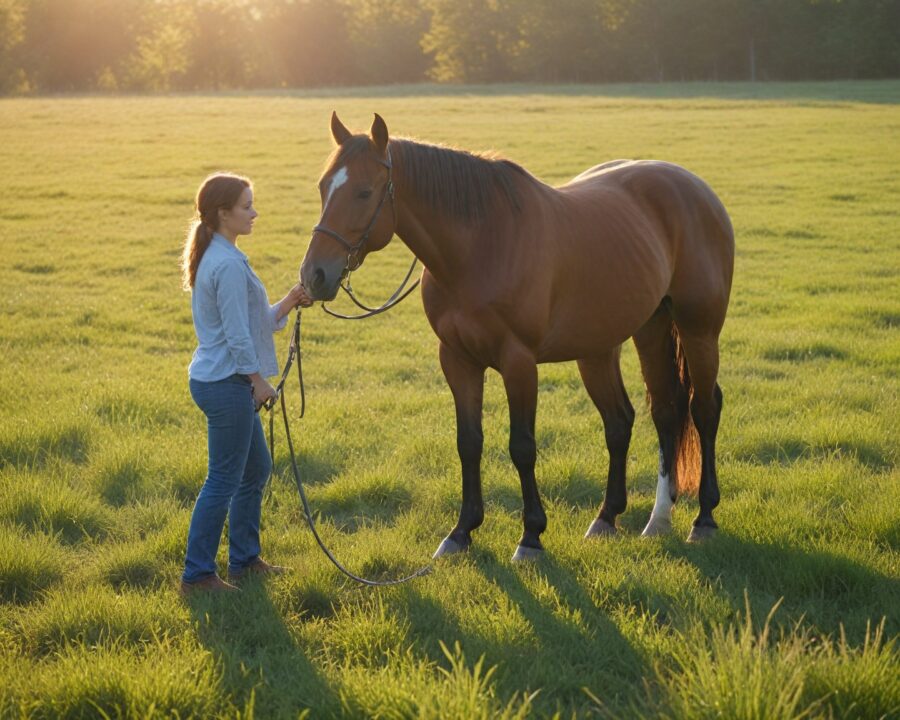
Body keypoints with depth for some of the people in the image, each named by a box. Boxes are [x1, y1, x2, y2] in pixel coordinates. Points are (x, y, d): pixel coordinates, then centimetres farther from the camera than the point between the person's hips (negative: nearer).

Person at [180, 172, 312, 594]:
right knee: (224, 480, -3)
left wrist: (289, 303, 4)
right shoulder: (230, 265, -19)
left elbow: (257, 321, 17)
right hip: (226, 384, -11)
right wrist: (259, 382, -11)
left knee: (256, 469, 20)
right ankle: (197, 575, 3)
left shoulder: (217, 258, 13)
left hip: (217, 379, 11)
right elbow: (238, 334, -20)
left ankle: (244, 560, 29)